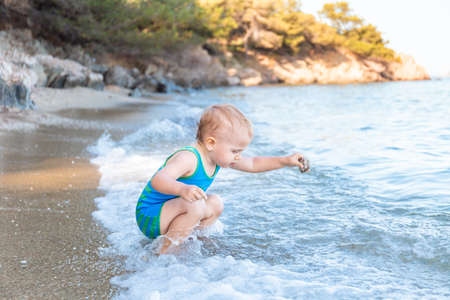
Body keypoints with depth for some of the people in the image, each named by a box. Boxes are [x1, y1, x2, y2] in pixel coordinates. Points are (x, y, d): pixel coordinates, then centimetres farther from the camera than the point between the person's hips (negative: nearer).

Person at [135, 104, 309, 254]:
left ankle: (183, 239, 7)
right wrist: (183, 189, -60)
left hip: (169, 209, 10)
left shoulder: (220, 156, 1)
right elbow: (158, 180, -42)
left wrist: (285, 161, 6)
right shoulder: (188, 158, -28)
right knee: (195, 206, -32)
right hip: (149, 216, -10)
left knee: (215, 204, 17)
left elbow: (253, 164, 14)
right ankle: (165, 252, -19)